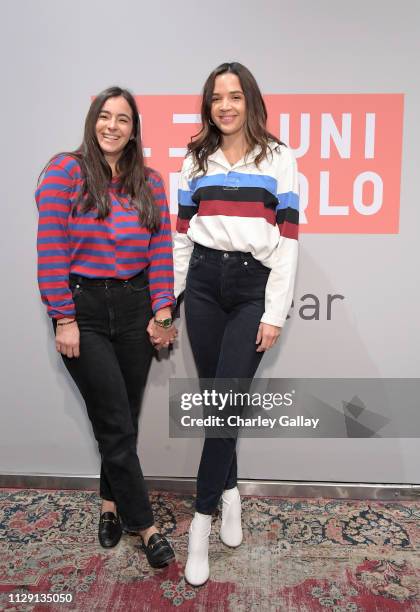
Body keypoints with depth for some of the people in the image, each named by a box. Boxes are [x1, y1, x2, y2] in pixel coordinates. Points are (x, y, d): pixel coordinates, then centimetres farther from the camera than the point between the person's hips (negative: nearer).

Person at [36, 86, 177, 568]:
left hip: (135, 307, 4)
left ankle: (111, 502, 35)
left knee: (121, 419, 12)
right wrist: (63, 319, -12)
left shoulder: (149, 183, 9)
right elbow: (51, 248, -8)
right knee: (116, 423, 1)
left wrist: (161, 311, -3)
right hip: (83, 308, -3)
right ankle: (144, 524, 16)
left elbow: (161, 251, 5)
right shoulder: (65, 171, -2)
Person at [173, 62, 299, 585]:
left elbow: (288, 240, -2)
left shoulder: (278, 159, 4)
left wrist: (274, 314, -7)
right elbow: (181, 235, 12)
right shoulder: (196, 160, 12)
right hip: (204, 281, 3)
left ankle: (203, 516, 7)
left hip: (254, 285, -3)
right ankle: (229, 491, 28)